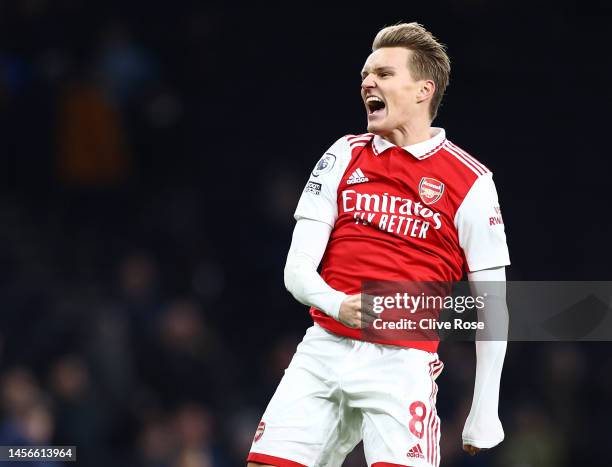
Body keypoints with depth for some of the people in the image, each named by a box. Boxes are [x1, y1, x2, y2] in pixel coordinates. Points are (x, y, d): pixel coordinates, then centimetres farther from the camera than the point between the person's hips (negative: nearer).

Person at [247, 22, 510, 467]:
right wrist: (339, 305, -17)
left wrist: (484, 417, 1)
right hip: (323, 350, 3)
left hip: (402, 364, -3)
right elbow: (297, 271, 6)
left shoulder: (470, 181, 0)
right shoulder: (344, 156, 10)